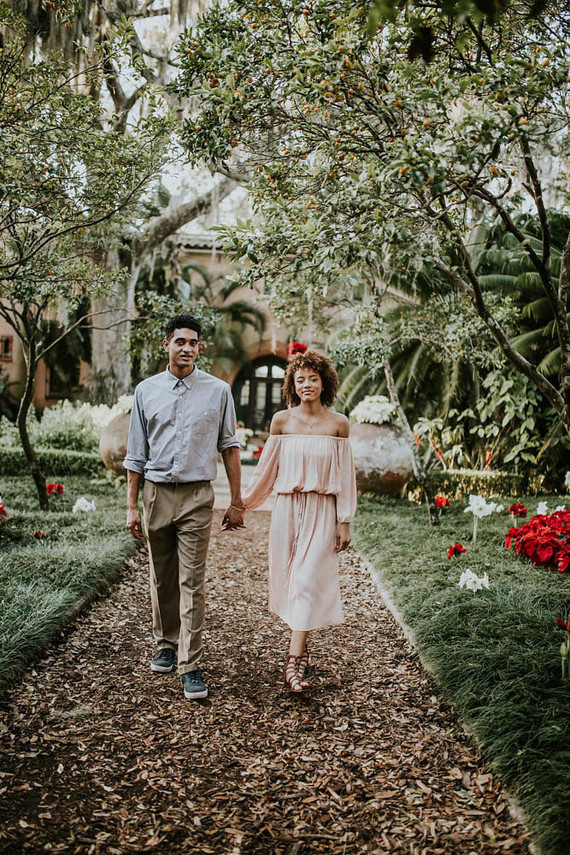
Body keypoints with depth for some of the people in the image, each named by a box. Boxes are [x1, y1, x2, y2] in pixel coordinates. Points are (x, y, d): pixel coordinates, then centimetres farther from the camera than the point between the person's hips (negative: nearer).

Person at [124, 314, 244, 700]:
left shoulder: (218, 390, 1)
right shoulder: (146, 390, 6)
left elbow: (230, 448, 4)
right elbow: (136, 453, 9)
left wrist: (237, 502, 2)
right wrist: (132, 506, 6)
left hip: (197, 497, -2)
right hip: (156, 493, 3)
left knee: (191, 582, -4)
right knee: (161, 579, 13)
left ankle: (190, 664, 3)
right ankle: (166, 644, 32)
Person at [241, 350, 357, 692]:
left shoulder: (338, 424, -1)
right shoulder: (282, 420, 2)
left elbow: (345, 476, 2)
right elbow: (266, 470, 9)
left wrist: (345, 522, 0)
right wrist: (241, 504, 12)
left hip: (322, 512, -2)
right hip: (288, 509, 2)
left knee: (309, 582, -7)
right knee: (288, 578, 8)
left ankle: (294, 662, -3)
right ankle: (302, 646, 28)